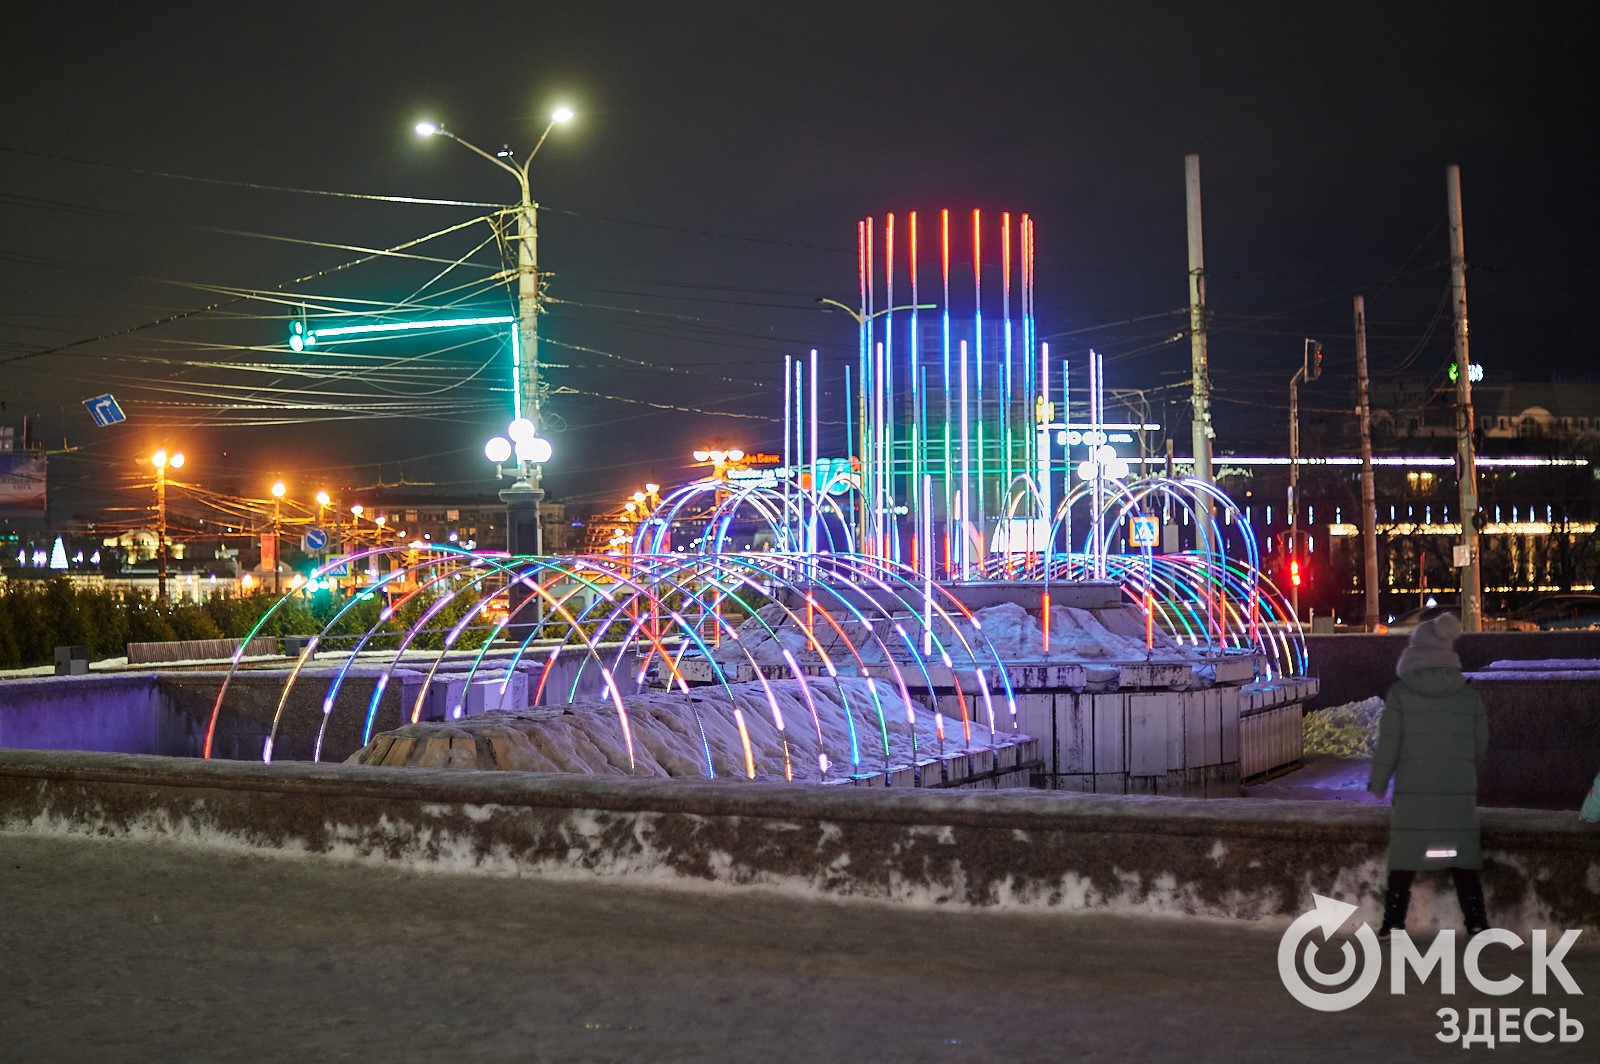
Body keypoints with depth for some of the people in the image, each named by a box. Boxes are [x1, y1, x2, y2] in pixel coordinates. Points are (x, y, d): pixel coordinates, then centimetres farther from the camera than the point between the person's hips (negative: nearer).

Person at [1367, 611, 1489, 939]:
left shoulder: (1400, 693, -6)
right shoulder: (1467, 694, 2)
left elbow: (1388, 742, -6)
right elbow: (1481, 744, 6)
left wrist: (1377, 783, 4)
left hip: (1413, 791, -2)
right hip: (1458, 790, 2)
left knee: (1405, 854, 5)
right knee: (1462, 856, 10)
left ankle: (1394, 922, 6)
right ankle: (1476, 920, 9)